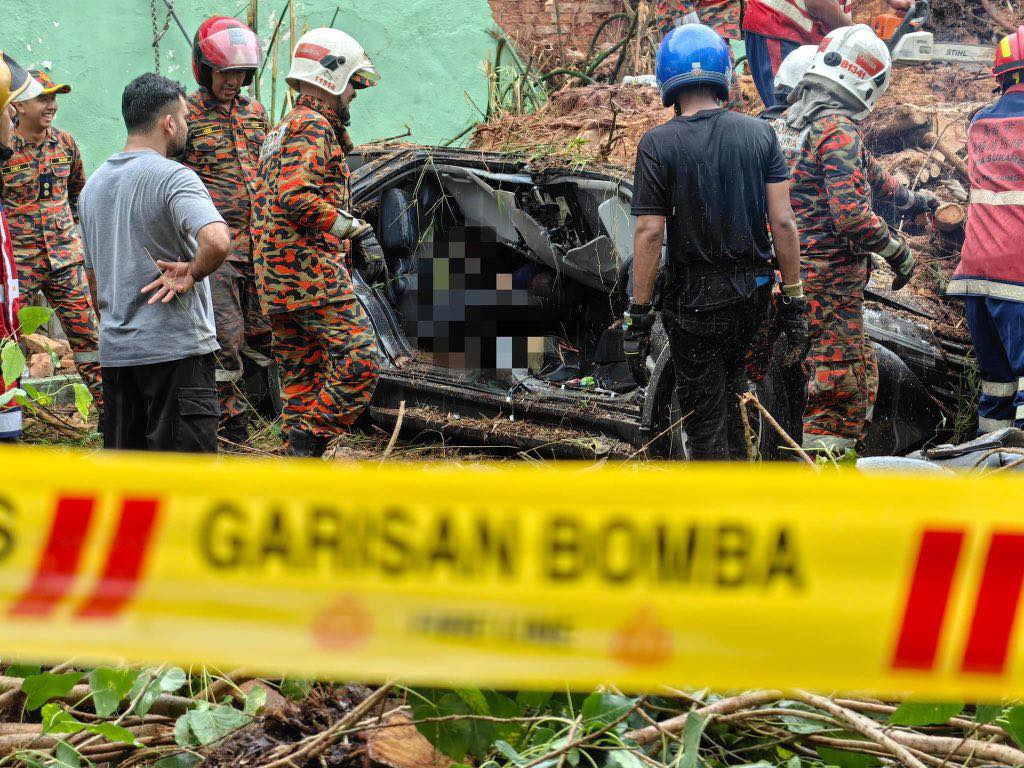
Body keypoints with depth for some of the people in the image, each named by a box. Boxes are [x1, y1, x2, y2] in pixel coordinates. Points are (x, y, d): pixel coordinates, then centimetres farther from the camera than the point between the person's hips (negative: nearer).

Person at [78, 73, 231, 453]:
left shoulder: (94, 184, 13)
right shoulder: (173, 177, -12)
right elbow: (216, 241, -30)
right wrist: (192, 274, -12)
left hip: (115, 350, 8)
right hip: (175, 349, -8)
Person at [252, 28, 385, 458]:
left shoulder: (280, 132, 25)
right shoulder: (311, 127, -9)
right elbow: (295, 197, -23)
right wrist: (357, 230, -17)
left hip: (275, 278, 10)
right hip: (311, 271, -10)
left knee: (301, 374, 11)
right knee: (358, 358, -13)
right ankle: (309, 448, -17)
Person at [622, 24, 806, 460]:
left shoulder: (659, 145, -12)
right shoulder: (759, 134, -3)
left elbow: (650, 234, -14)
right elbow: (783, 223, -5)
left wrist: (639, 316, -8)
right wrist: (794, 304, 2)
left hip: (694, 295, -4)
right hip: (753, 289, 4)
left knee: (704, 412, 7)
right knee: (731, 379, 28)